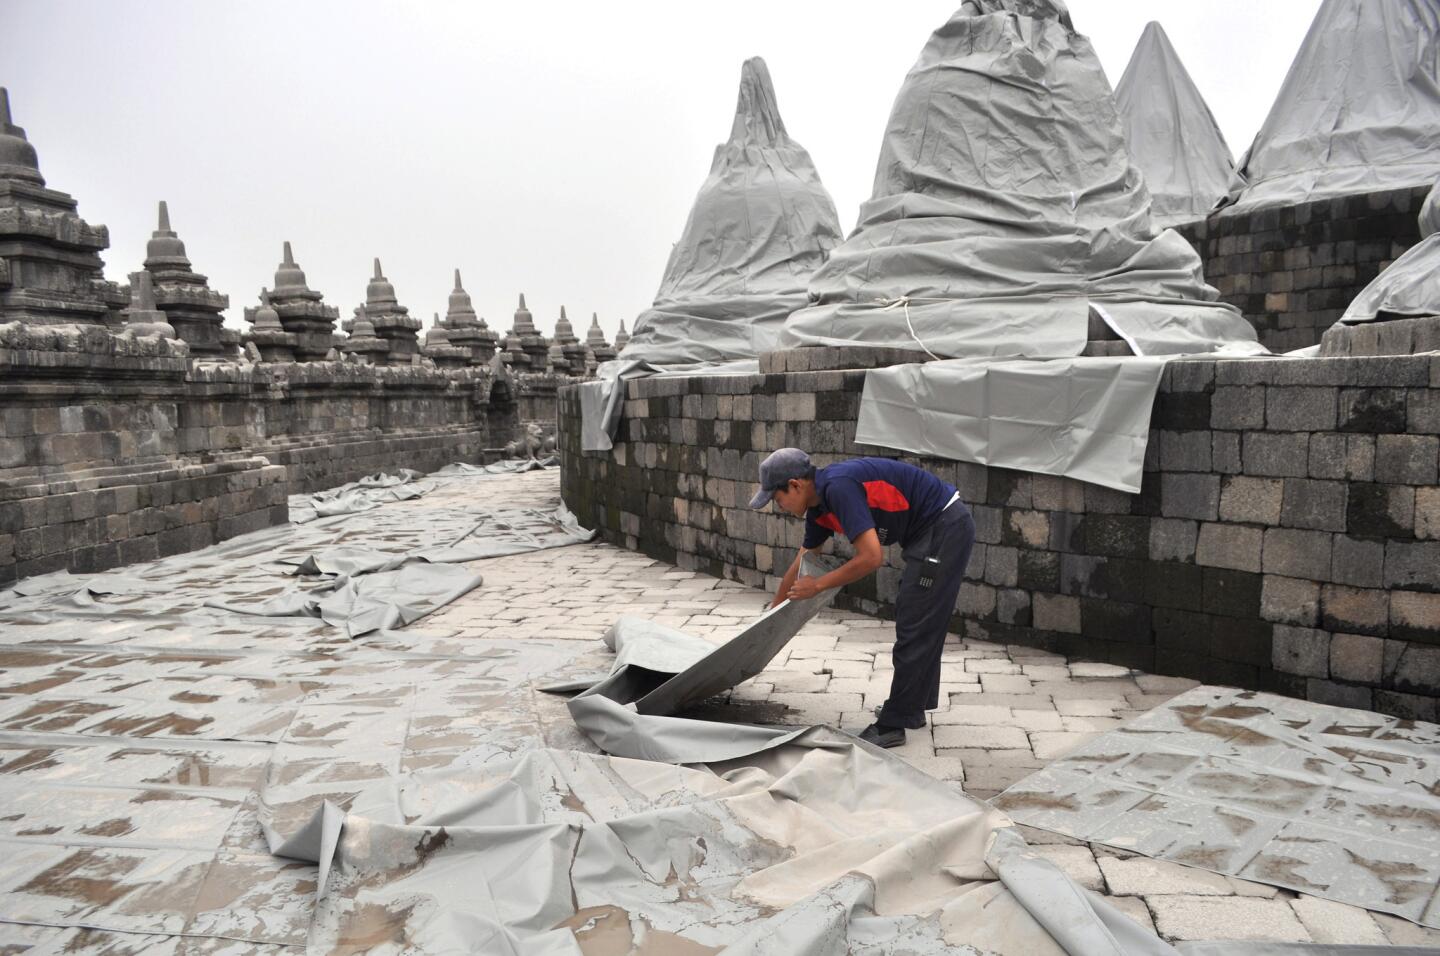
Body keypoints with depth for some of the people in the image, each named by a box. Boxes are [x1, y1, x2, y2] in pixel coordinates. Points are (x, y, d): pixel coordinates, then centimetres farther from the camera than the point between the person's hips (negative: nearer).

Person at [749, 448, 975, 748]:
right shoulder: (819, 507, 7)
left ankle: (893, 726, 4)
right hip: (941, 529, 10)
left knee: (914, 628, -4)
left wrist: (818, 585, -14)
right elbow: (800, 566, 20)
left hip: (944, 528, -10)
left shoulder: (839, 487, -22)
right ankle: (912, 706, 33)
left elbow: (871, 557, -27)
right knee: (922, 626, 19)